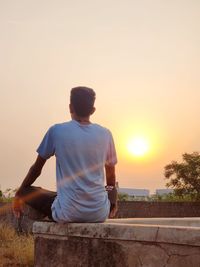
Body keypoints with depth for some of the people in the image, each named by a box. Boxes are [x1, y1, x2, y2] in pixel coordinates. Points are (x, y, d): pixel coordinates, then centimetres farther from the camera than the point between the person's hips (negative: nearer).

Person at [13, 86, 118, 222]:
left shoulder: (57, 131, -4)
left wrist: (18, 195, 22)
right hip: (99, 214, 3)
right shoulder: (105, 134, 2)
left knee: (26, 191, 19)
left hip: (67, 213, -2)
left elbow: (36, 169, 6)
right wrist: (113, 202, 32)